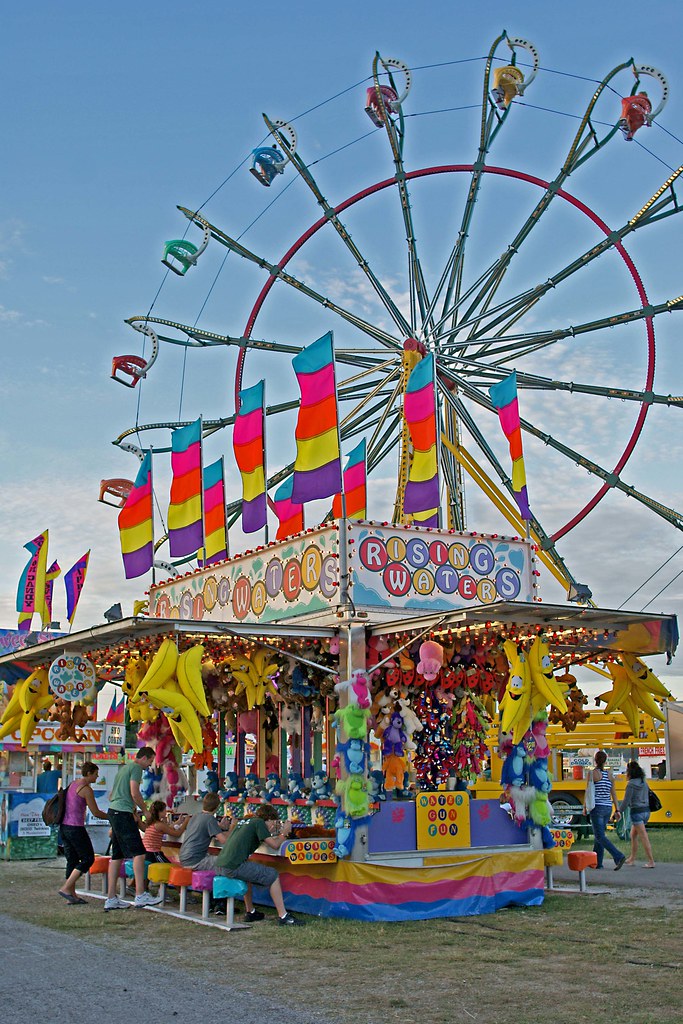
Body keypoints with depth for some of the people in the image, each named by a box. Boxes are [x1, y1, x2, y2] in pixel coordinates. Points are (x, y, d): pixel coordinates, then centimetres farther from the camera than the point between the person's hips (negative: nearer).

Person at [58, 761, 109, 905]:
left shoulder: (73, 784, 14)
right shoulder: (86, 789, -12)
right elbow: (96, 813, -10)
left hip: (64, 826, 9)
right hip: (75, 828, -9)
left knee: (72, 860, 12)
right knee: (88, 858, 1)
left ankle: (72, 894, 12)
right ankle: (66, 888, -4)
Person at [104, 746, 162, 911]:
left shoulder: (123, 767, 24)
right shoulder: (136, 768, -5)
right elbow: (135, 793, -15)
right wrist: (145, 810, -1)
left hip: (113, 811, 10)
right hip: (123, 813, -10)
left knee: (117, 856, 10)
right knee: (138, 853, -12)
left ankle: (111, 899, 11)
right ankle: (140, 895, -17)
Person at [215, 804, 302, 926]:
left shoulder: (246, 822, 23)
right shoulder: (259, 822, -1)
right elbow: (275, 845, -4)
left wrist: (272, 832, 32)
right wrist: (284, 833, 12)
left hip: (220, 866, 9)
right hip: (234, 866, -9)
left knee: (248, 872, 36)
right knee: (272, 875, 1)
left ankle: (250, 912, 36)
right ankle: (283, 916, 0)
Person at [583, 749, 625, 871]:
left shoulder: (593, 773, -9)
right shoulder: (609, 773, 8)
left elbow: (588, 791, -8)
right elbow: (614, 793, 10)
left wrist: (585, 807, 2)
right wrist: (617, 809, 14)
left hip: (597, 807, -7)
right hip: (608, 807, 7)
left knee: (600, 836, -6)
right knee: (599, 834, 16)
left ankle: (619, 857, -21)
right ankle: (597, 862, 19)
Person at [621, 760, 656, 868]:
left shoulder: (631, 784, -13)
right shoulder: (644, 783, 10)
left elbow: (626, 800, -14)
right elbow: (646, 798, 14)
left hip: (637, 812, -8)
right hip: (646, 811, 8)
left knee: (644, 838, -7)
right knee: (633, 835, 20)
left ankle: (651, 862, -8)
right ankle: (632, 858, 26)